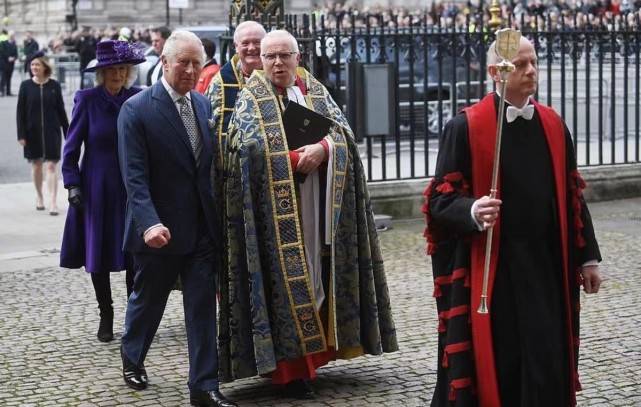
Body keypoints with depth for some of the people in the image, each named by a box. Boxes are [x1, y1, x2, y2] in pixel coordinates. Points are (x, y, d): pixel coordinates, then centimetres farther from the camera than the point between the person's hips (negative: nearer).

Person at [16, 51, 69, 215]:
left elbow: (61, 109, 4)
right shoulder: (26, 85, -2)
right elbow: (20, 111, 0)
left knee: (51, 166, -6)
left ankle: (53, 202, -9)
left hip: (51, 131, -1)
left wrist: (67, 132, 4)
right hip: (33, 132, 1)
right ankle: (39, 196, 31)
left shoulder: (54, 86, -2)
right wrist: (21, 134, -6)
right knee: (36, 164, 12)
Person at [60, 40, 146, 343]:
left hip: (132, 187, 1)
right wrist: (73, 185, -9)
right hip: (98, 189, -1)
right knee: (98, 253, 6)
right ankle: (106, 316, 21)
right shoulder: (87, 99, -5)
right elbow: (72, 146, -1)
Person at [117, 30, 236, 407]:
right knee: (148, 300, 15)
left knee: (203, 306, 3)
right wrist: (149, 222, -28)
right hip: (160, 229, -4)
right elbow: (134, 175, -17)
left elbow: (211, 164, 10)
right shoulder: (137, 109, -11)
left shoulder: (204, 105, 7)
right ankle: (132, 358, 41)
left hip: (203, 229, 4)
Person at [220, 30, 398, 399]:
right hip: (277, 208, -4)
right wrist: (300, 158, -15)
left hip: (317, 206, 4)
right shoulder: (252, 98, 0)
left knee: (315, 275, 8)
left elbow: (343, 132, 0)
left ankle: (312, 353, 19)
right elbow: (250, 148, -14)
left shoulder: (316, 92, 11)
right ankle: (290, 368, -3)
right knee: (286, 281, -5)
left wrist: (322, 149, -20)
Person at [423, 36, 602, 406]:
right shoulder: (466, 127, -7)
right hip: (490, 270, -4)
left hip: (547, 266, 4)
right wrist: (473, 211, -28)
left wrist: (588, 257, 14)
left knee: (547, 365, 4)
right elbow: (441, 199, -8)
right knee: (493, 365, -1)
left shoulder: (553, 125, 8)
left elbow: (572, 195, 14)